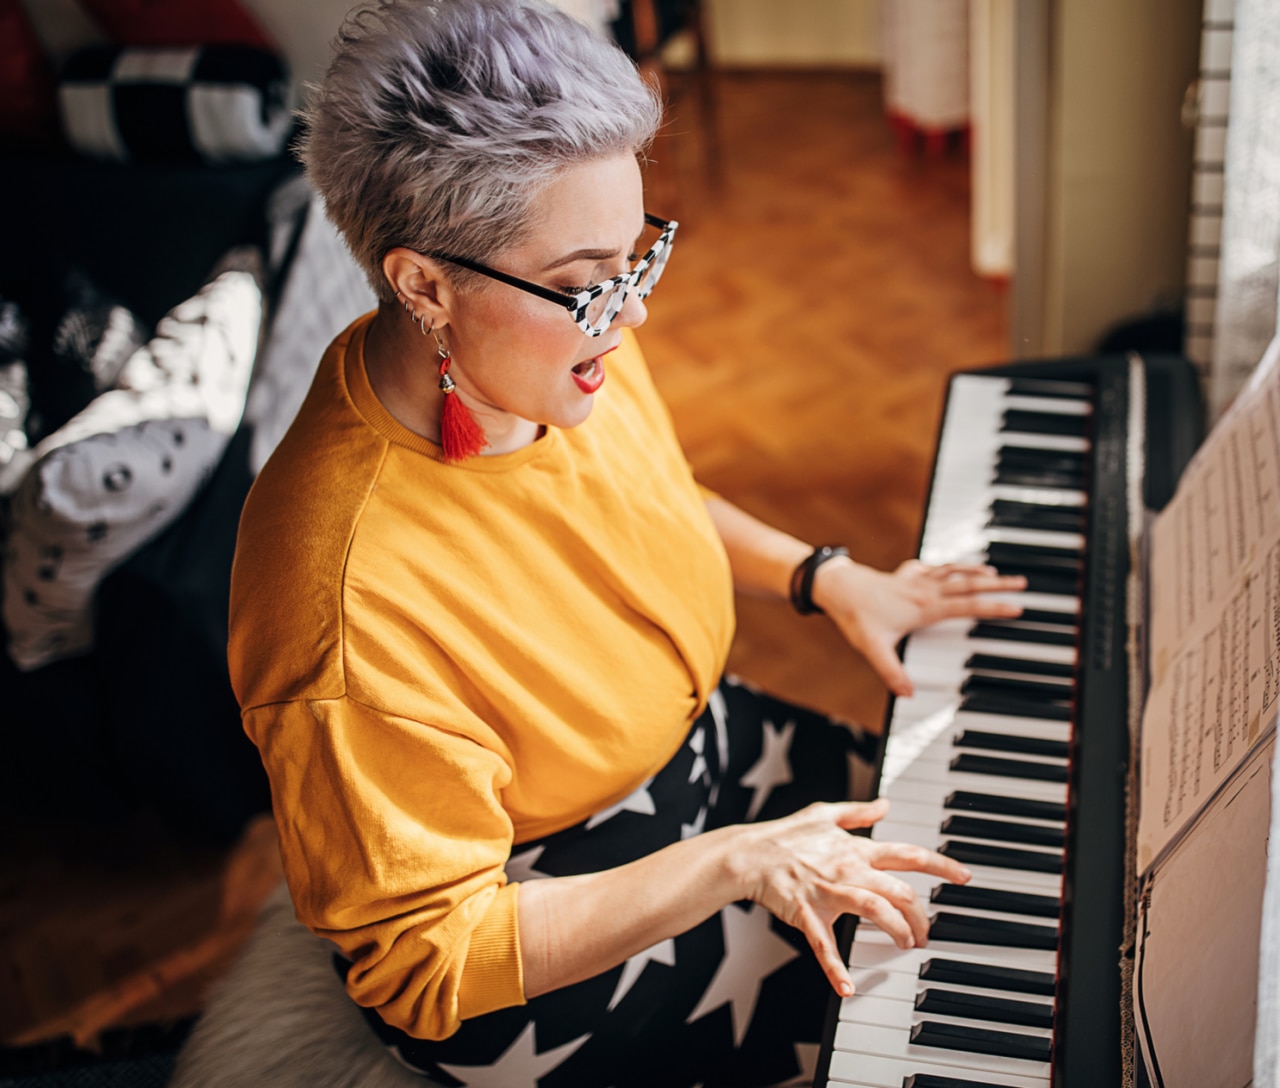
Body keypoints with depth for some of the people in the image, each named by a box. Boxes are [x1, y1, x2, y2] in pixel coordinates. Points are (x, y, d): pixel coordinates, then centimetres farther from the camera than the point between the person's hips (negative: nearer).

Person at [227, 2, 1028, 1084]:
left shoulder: (572, 344, -14)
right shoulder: (353, 611, -38)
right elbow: (428, 962, -28)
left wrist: (827, 576, -3)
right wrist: (735, 863, -33)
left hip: (694, 741, 7)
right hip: (537, 955, -7)